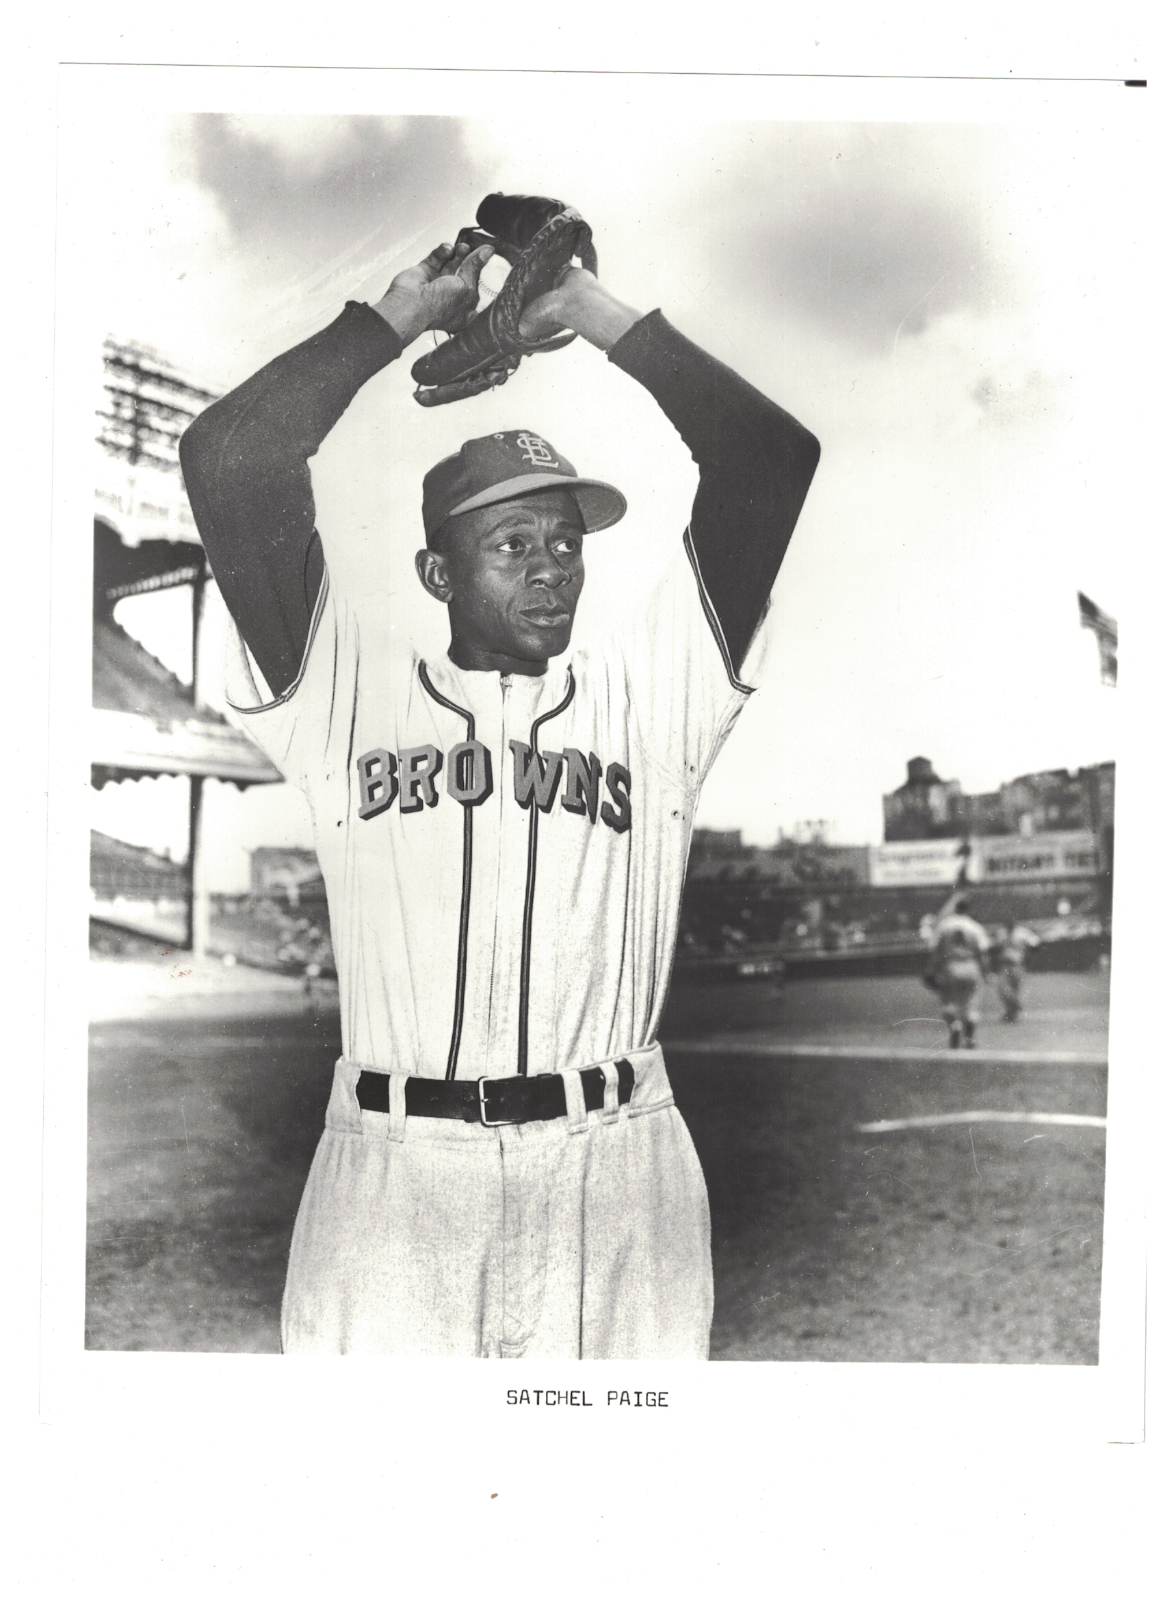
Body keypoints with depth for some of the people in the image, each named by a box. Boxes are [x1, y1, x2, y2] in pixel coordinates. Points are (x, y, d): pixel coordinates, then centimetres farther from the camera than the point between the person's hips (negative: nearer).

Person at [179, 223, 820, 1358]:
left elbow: (772, 456, 7)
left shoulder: (648, 689, 11)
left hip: (619, 1177, 1)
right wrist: (396, 315, 9)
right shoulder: (351, 691, 8)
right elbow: (225, 460, 0)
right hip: (389, 1172, 0)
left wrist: (601, 315, 11)